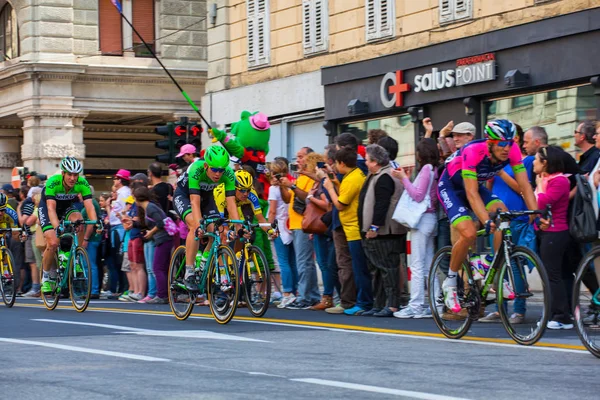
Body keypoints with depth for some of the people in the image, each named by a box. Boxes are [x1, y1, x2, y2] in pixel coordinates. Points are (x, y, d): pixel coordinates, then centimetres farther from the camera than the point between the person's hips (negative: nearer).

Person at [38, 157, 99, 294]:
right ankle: (46, 276, 1)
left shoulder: (82, 183, -25)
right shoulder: (53, 182, -33)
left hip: (67, 207, 3)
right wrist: (57, 227, -53)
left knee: (78, 219, -32)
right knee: (53, 243, -22)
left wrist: (95, 224, -45)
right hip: (46, 207, -2)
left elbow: (89, 206, -30)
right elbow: (51, 208, -39)